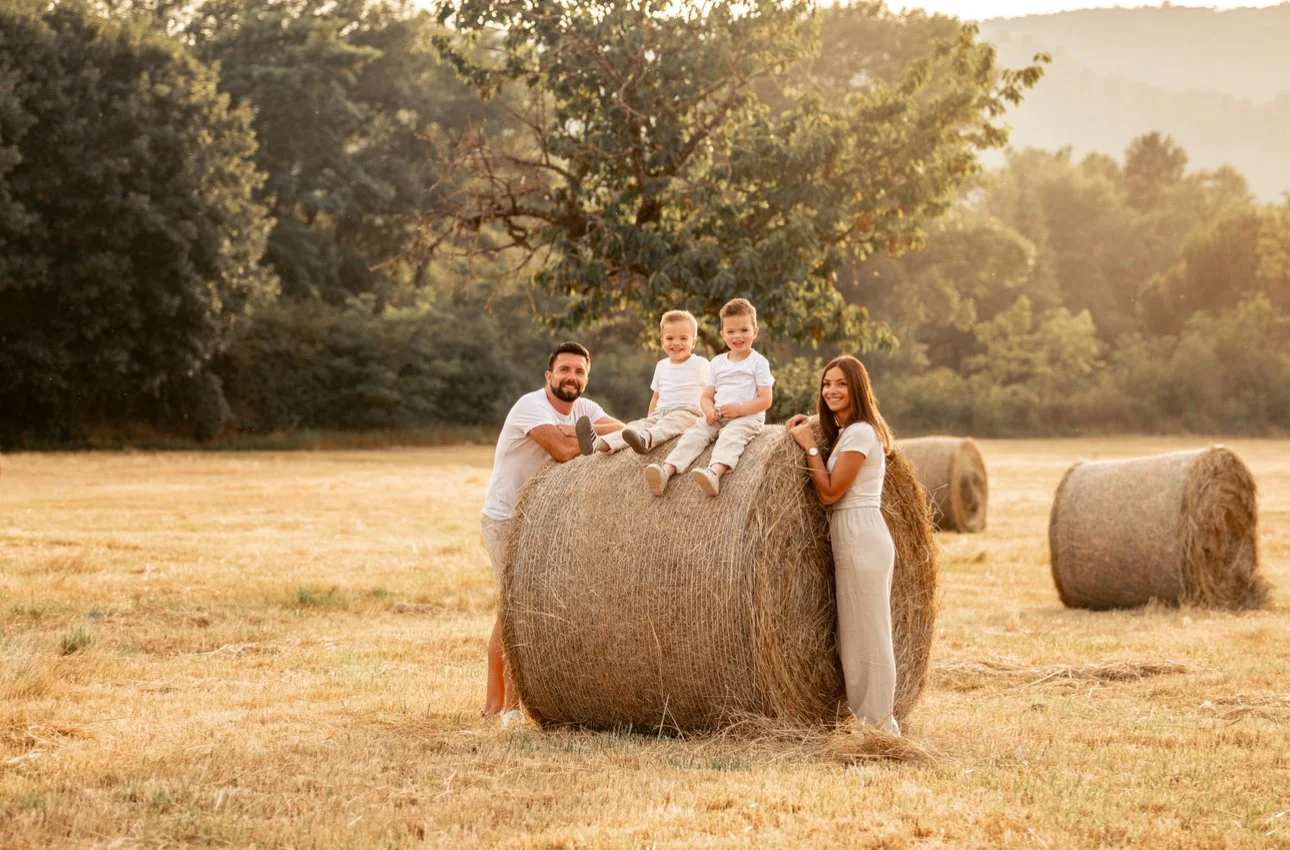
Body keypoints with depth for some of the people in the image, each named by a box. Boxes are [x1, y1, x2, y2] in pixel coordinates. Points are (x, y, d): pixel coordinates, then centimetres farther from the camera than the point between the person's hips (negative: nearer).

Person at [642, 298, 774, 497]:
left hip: (747, 416, -5)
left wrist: (739, 410, -18)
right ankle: (667, 470, -41)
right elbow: (706, 396, 16)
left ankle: (715, 472, -64)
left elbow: (765, 400, -5)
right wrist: (709, 410, -7)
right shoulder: (718, 362, 18)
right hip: (717, 417, 5)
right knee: (694, 433, -21)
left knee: (730, 435, -36)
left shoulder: (758, 362, 2)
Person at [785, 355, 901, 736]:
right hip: (849, 537, 10)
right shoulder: (842, 432, 15)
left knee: (867, 633, -5)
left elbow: (829, 492, -17)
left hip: (861, 537, -10)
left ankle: (879, 722, -1)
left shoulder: (860, 433, -14)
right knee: (854, 633, 13)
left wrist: (810, 446, -9)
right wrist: (806, 425, 11)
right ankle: (867, 715, 18)